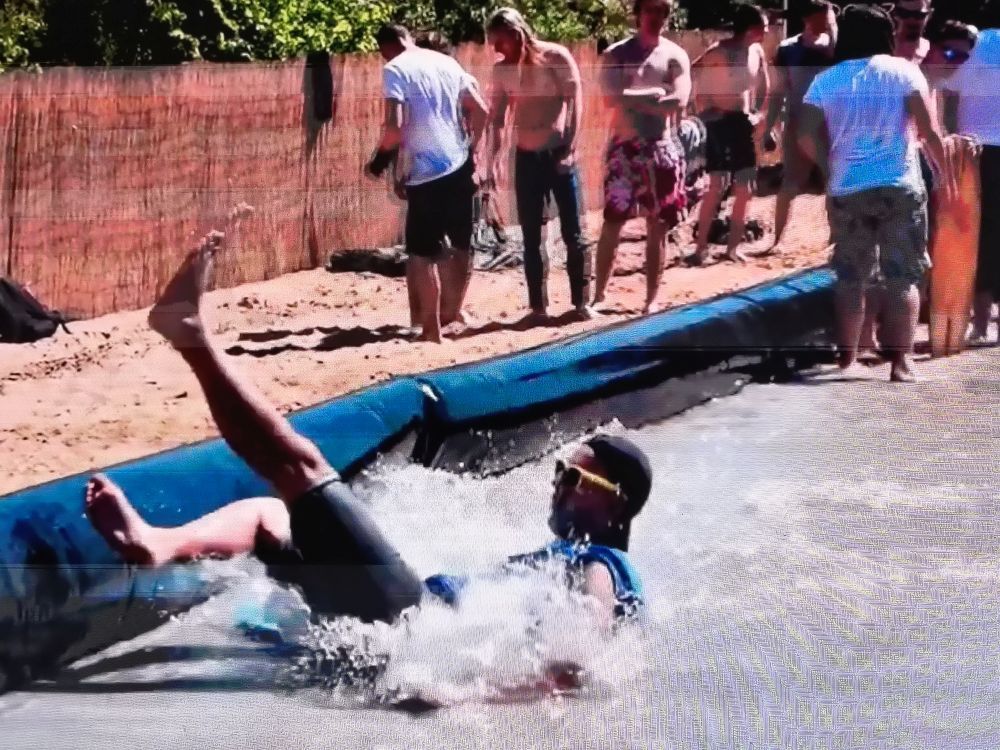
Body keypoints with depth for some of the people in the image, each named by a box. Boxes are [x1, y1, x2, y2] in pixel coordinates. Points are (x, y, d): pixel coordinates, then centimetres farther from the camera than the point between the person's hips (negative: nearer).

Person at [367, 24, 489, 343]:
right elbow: (480, 110, 12)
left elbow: (395, 126, -17)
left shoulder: (395, 70, -6)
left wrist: (381, 157, 0)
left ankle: (431, 327, -1)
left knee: (422, 252, 1)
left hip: (426, 172, -6)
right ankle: (453, 309, 32)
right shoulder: (446, 62, 12)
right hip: (459, 166, 6)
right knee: (461, 245, 19)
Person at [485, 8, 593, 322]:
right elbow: (497, 116, 6)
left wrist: (570, 149, -15)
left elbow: (575, 103, -10)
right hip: (526, 156, 3)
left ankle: (581, 302, 7)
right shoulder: (502, 69, 0)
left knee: (573, 232, -1)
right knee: (531, 235, 4)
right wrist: (494, 158, -3)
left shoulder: (557, 57, -11)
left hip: (559, 153, -3)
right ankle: (538, 306, 9)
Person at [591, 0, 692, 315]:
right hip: (625, 148, -1)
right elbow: (612, 99, -13)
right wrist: (654, 93, -13)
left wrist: (633, 98, -11)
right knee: (612, 223, -2)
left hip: (662, 149, 1)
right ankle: (599, 294, 5)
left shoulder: (676, 56, 3)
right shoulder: (615, 54, 1)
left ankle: (652, 299, 11)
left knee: (657, 228, 5)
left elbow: (678, 102, -10)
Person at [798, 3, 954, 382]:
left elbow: (807, 139, 0)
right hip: (900, 187, -2)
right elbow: (929, 130, -6)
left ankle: (847, 358, 16)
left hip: (846, 191, 2)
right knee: (903, 277, 2)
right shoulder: (903, 71, -2)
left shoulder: (824, 81, 5)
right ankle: (900, 362, -4)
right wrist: (946, 173, 4)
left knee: (851, 278, 13)